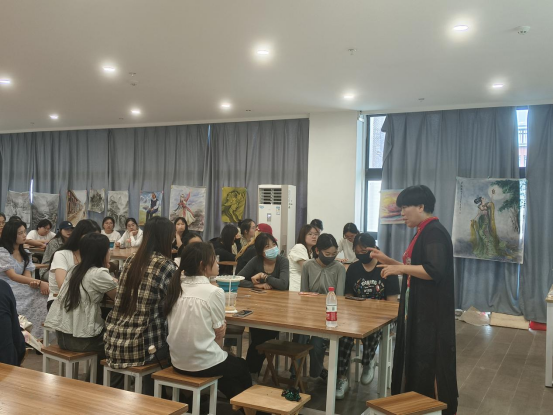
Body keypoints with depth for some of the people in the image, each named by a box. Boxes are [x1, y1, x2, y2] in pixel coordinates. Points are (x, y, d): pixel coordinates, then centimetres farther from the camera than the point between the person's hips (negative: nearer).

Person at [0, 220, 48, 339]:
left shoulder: (25, 253, 14)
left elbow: (27, 274, 2)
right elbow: (13, 276, -19)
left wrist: (33, 282, -24)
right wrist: (39, 282, -28)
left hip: (20, 287, 6)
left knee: (42, 296, -23)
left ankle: (38, 335, -18)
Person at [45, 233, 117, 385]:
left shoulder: (75, 269, 9)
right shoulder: (99, 273, -15)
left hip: (62, 334, 8)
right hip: (80, 338, -8)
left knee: (106, 333, 27)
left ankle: (98, 384, 35)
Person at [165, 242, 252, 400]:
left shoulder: (175, 286, 1)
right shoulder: (214, 292, -17)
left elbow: (189, 326, 9)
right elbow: (219, 333, -8)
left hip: (177, 361, 6)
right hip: (203, 364, -6)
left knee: (230, 361, 31)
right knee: (241, 366, 25)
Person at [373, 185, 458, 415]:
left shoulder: (434, 232, -17)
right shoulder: (423, 232, 14)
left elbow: (434, 271, -27)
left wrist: (400, 268, -21)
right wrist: (388, 261, 11)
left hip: (431, 312, -10)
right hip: (418, 309, 10)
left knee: (429, 362, 0)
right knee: (415, 359, 17)